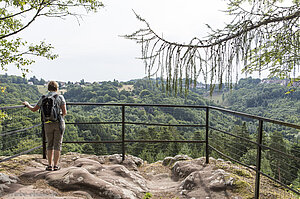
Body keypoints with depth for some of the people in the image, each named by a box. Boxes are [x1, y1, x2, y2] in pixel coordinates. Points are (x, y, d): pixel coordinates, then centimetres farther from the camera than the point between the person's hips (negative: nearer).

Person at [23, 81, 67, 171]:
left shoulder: (43, 98, 2)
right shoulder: (60, 97, -6)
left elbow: (34, 109, 12)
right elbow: (64, 112, -8)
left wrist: (27, 104, 32)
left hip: (48, 124, 2)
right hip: (59, 123, -2)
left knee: (50, 145, 13)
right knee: (57, 144, 4)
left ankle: (50, 165, 12)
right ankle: (55, 165, 5)